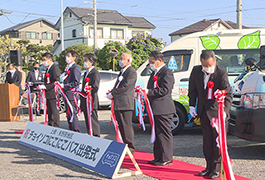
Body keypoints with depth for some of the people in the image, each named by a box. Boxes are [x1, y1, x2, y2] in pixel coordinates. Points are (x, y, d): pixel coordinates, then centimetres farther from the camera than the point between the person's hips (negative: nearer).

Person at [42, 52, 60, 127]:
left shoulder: (55, 68, -12)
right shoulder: (48, 69, 19)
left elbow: (56, 82, -19)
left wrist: (45, 87, -22)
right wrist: (42, 86, 11)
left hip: (53, 94, -10)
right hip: (48, 94, 10)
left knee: (54, 112, -5)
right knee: (49, 112, 15)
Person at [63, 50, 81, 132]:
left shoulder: (75, 68, -12)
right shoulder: (68, 67, 20)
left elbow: (76, 82, -19)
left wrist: (65, 86, -19)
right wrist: (63, 86, 12)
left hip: (72, 95, -10)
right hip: (67, 95, 10)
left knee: (73, 114, -8)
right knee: (69, 115, 14)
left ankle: (76, 131, -2)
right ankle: (71, 131, 22)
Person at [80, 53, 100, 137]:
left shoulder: (95, 73, -11)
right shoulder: (86, 73, 19)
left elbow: (95, 88, -20)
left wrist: (81, 91, -21)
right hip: (85, 102, 9)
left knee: (93, 122, -5)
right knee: (88, 122, 13)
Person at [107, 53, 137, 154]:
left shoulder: (132, 72, -9)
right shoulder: (122, 71, 22)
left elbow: (125, 87, -17)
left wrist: (112, 94, -13)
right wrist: (111, 94, 6)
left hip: (126, 103, -9)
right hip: (118, 103, 9)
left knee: (126, 126, -6)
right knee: (121, 126, 12)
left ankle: (130, 148, 1)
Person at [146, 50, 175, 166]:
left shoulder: (167, 72, -11)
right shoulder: (154, 73, 19)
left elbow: (164, 90, -20)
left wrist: (148, 92, -18)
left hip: (163, 109, -10)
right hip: (155, 109, 10)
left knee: (164, 134, -3)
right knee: (157, 134, 15)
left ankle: (166, 159, 4)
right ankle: (158, 157, 25)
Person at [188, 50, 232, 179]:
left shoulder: (221, 74, -17)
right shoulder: (196, 71, -2)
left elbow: (228, 94, -19)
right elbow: (192, 90, 11)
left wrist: (224, 111, -31)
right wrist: (192, 106, 5)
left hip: (217, 111, -5)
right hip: (204, 111, 5)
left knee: (218, 140, -2)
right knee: (207, 140, 11)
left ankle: (217, 169, 9)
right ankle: (209, 167, 22)